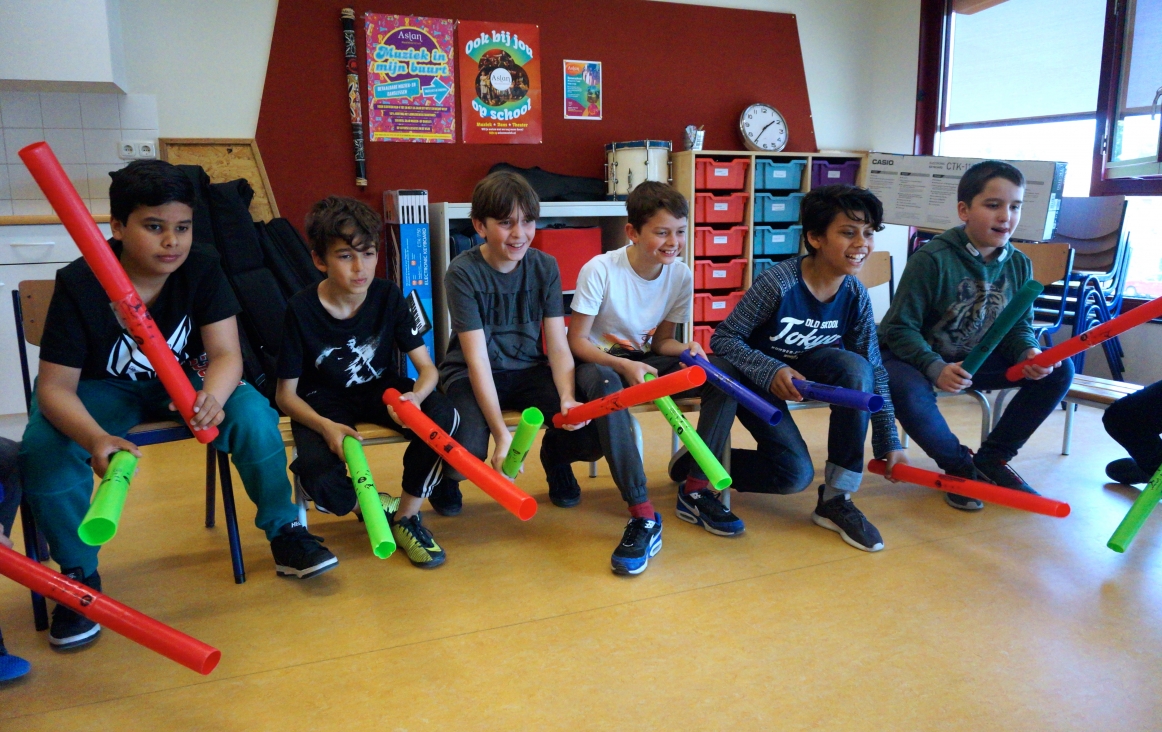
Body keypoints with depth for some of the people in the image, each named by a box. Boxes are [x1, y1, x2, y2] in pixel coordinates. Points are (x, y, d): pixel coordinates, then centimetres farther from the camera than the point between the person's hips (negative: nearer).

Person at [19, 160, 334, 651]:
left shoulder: (202, 270, -17)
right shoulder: (79, 285, -24)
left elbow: (226, 354, -22)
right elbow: (56, 387, -25)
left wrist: (213, 397, -48)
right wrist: (96, 438, -48)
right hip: (101, 391, -1)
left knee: (254, 415, -26)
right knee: (44, 447, -31)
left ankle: (284, 534, -7)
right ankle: (78, 575, -8)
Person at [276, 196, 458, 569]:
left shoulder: (388, 296, -12)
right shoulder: (301, 310, -17)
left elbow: (427, 367, -10)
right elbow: (286, 394, -11)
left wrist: (417, 396, -35)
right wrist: (325, 426, -31)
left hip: (380, 388, 2)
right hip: (324, 401, -2)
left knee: (443, 419, -28)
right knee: (320, 478, -31)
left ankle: (407, 514, -7)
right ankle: (379, 506, 5)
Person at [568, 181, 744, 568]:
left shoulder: (681, 275, -5)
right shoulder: (600, 270, -19)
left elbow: (661, 339, 4)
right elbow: (577, 341, -15)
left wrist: (685, 348, -19)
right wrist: (623, 366, -31)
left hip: (642, 359, 5)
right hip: (599, 361, -4)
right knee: (606, 384, -41)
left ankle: (696, 489, -12)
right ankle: (642, 514, -39)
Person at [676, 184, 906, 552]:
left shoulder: (855, 295, -12)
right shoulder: (779, 283, -27)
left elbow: (875, 372, -6)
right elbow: (722, 338, -22)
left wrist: (889, 443, -7)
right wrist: (770, 372, -37)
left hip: (797, 372, 4)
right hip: (752, 376, -4)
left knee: (855, 368, -23)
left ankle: (836, 499, -12)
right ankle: (699, 473, 2)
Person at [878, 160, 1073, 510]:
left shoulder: (1019, 264, -2)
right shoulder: (932, 259, -21)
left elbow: (1020, 326, 6)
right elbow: (900, 328, -20)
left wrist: (1029, 354, -18)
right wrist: (934, 368, -36)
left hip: (977, 359, 6)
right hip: (916, 355, -6)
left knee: (1059, 370, -9)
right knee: (909, 392, -39)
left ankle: (992, 460, 3)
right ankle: (961, 466, -8)